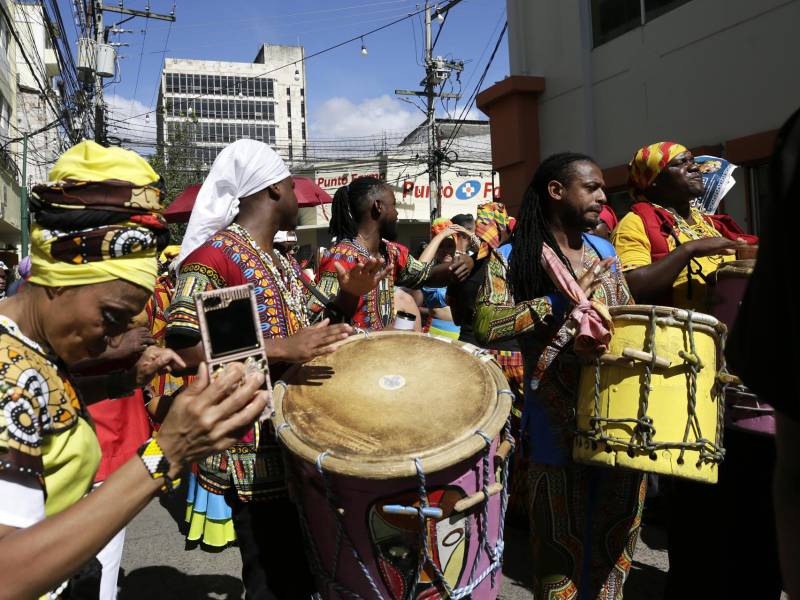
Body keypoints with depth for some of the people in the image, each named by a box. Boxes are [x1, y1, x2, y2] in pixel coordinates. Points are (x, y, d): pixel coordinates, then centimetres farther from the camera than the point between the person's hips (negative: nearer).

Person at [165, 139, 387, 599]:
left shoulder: (285, 262, 15)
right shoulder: (216, 252, -13)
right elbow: (181, 344, -24)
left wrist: (347, 296, 5)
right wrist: (281, 349, -32)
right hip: (256, 452, -8)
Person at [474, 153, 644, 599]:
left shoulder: (604, 251, 12)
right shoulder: (514, 259, -6)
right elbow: (486, 326, -20)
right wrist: (566, 301, -20)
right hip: (559, 423, -5)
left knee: (616, 544, 17)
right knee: (563, 549, 9)